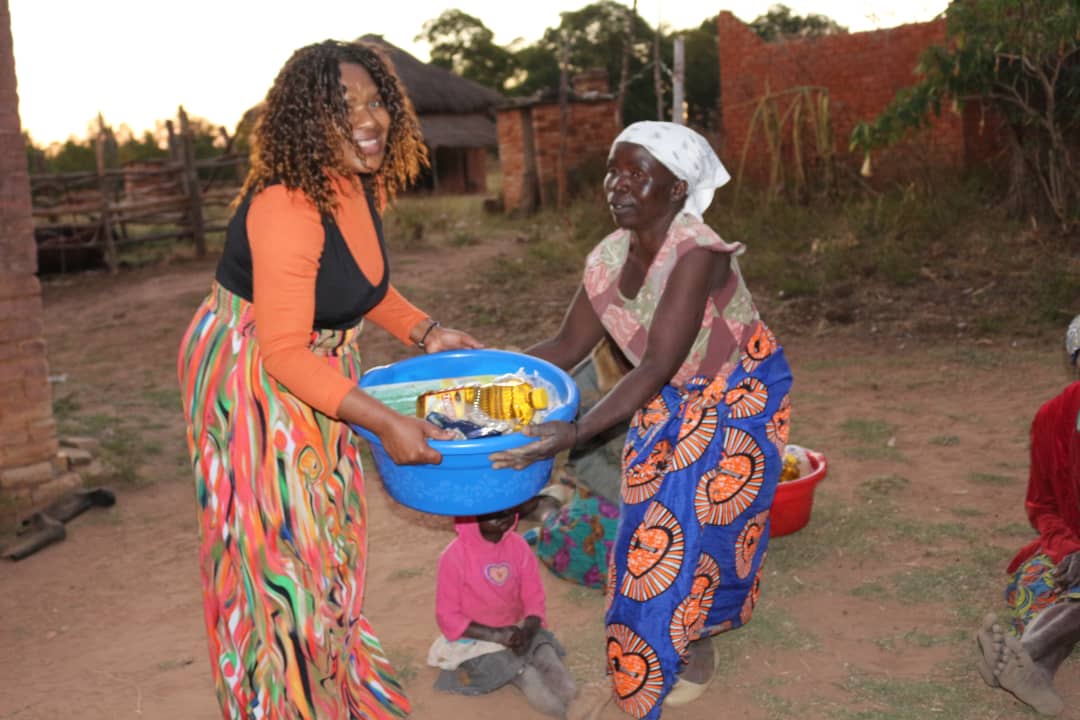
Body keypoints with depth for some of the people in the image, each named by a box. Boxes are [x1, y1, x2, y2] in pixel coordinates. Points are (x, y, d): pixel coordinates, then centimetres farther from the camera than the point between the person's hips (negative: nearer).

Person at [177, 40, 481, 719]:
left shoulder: (362, 185, -4)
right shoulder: (286, 208, -30)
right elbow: (285, 353, -30)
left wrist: (426, 333, 2)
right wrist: (386, 422, -31)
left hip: (318, 365, 8)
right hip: (249, 376, -8)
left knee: (329, 528, 20)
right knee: (278, 540, 4)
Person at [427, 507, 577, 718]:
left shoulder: (518, 545, -4)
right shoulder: (455, 556, -16)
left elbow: (534, 596, -1)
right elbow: (448, 617, -12)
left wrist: (527, 631, -22)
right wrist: (497, 635, -21)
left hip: (515, 631, 4)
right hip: (475, 639, -4)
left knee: (543, 647, -27)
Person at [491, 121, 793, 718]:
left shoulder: (696, 254, -32)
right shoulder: (608, 258, -11)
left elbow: (658, 365, -37)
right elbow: (566, 348, -3)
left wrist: (577, 433, -46)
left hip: (735, 401, -6)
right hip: (669, 404, 6)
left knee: (695, 525, 4)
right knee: (650, 524, 13)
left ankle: (695, 646, 32)